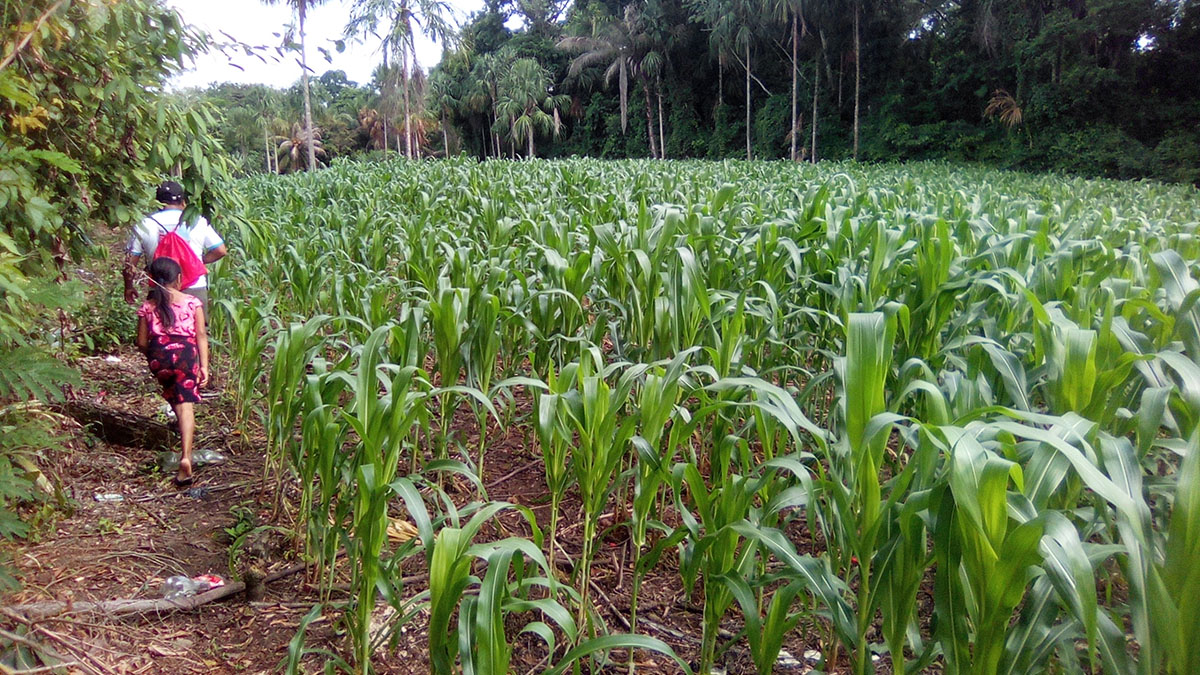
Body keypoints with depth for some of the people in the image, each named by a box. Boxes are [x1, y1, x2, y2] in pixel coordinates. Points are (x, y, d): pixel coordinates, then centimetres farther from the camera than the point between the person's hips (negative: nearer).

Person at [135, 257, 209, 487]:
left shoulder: (147, 307, 11)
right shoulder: (192, 302, 8)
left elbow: (142, 343, 11)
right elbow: (201, 335, 1)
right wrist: (204, 366, 0)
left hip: (158, 356, 2)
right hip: (185, 354, -1)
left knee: (174, 395, 29)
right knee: (185, 405, -5)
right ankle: (186, 456, -16)